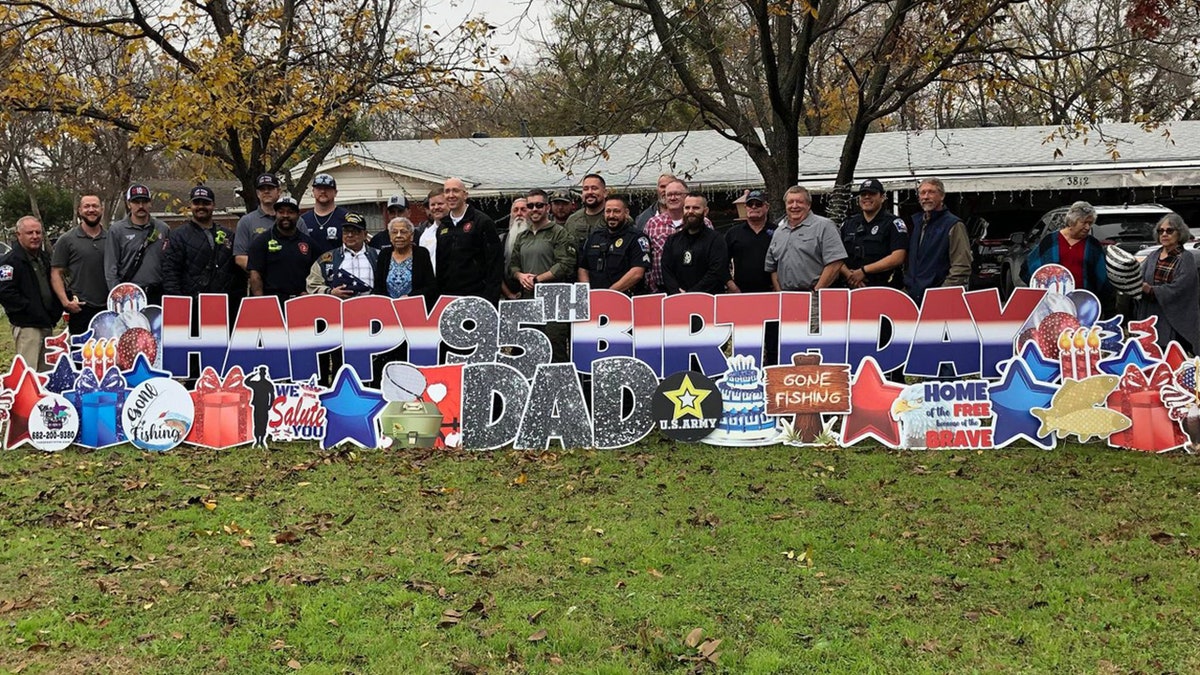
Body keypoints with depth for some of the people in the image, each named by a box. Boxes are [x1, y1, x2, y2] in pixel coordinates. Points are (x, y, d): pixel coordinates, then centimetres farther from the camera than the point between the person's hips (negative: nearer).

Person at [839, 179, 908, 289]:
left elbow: (897, 257, -11)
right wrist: (849, 275, -9)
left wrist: (863, 271, -13)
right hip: (852, 288, 4)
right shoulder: (848, 224, 16)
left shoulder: (894, 223, 2)